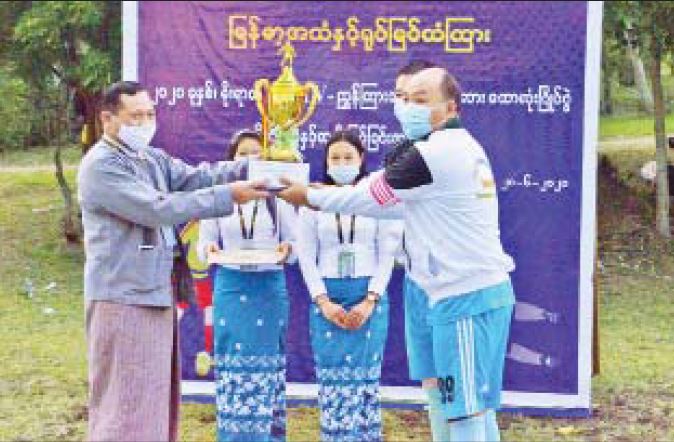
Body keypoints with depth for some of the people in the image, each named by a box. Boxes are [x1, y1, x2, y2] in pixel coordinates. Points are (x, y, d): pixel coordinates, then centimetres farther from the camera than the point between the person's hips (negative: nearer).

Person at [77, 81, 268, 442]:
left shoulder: (153, 158, 15)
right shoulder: (100, 166, -14)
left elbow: (194, 177, 2)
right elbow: (157, 209, -22)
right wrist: (228, 195, -22)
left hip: (156, 295, 9)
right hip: (124, 298, -9)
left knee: (156, 398, 14)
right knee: (128, 405, -6)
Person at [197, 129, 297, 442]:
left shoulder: (279, 197, 4)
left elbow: (294, 242, 5)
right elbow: (204, 244, 6)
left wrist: (287, 250, -17)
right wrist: (209, 250, -16)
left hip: (270, 287, 0)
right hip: (231, 287, 0)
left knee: (267, 361, 3)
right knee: (232, 361, 1)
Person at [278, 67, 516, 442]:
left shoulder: (434, 154, -15)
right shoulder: (464, 147, 17)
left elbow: (369, 198, -7)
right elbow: (396, 203, 24)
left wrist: (309, 197, 7)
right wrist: (328, 199, 22)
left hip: (463, 296, -10)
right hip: (489, 288, 10)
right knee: (477, 407, 14)